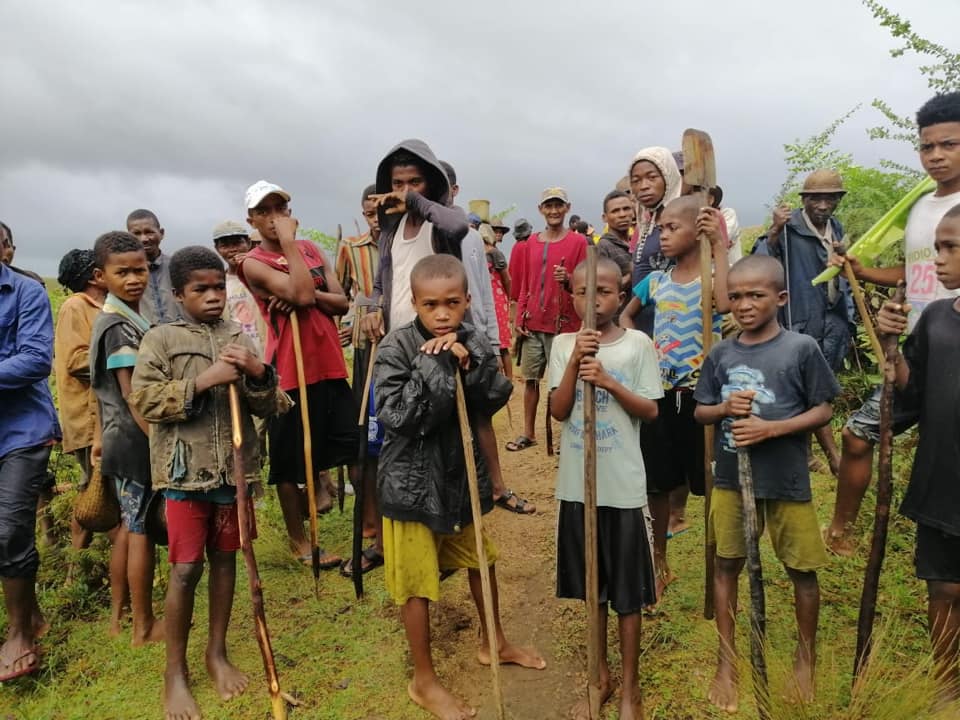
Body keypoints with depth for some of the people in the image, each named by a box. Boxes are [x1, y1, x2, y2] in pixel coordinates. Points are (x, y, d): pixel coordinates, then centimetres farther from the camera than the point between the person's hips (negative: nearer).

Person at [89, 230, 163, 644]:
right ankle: (144, 626, 11)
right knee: (142, 530, -1)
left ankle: (118, 615, 28)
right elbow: (132, 394, -22)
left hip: (122, 439, 10)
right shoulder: (120, 326, -17)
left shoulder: (126, 319, 12)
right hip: (137, 440, -10)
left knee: (129, 525, 17)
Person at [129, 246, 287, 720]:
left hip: (235, 466, 3)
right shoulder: (161, 338, -2)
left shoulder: (241, 338, 5)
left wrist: (259, 374, -16)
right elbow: (143, 401, -10)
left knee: (225, 559, 13)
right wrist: (201, 381, -20)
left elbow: (269, 408, 4)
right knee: (186, 569, 0)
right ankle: (175, 670, 18)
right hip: (185, 468, -3)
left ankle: (217, 653, 29)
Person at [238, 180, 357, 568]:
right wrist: (288, 240, -15)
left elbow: (341, 302, 3)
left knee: (359, 446, 4)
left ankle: (319, 476, 29)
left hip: (329, 365, 5)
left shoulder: (311, 250, 11)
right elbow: (301, 292, -23)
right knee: (289, 461, 7)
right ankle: (299, 541, 23)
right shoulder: (253, 263, -6)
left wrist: (307, 294, -14)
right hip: (288, 370, -5)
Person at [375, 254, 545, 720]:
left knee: (480, 559, 23)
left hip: (461, 470, 6)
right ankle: (424, 681, 26)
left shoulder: (473, 342, -4)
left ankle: (493, 641, 48)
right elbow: (395, 416, -24)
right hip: (412, 479, -5)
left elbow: (495, 401, -7)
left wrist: (471, 366, -24)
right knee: (417, 581, 5)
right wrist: (435, 366, -29)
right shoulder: (397, 348, -18)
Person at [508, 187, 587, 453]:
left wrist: (568, 280, -22)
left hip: (563, 323, -4)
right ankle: (529, 433, 20)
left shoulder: (578, 242, -1)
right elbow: (524, 284, 13)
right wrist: (520, 319, 7)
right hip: (532, 323, 4)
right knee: (530, 379, 9)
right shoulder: (531, 242, 11)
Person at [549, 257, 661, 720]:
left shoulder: (637, 344, -4)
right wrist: (575, 361, -18)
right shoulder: (563, 345, 1)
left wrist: (608, 381, -19)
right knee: (592, 590, 16)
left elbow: (651, 411, -6)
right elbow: (559, 412, -7)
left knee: (627, 594, 9)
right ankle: (602, 678, 34)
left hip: (623, 486, -2)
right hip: (577, 485, 2)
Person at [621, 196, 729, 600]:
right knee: (657, 483, 13)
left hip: (700, 393, -4)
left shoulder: (711, 278, -7)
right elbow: (626, 316, 21)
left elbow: (725, 304, -31)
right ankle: (660, 564, 31)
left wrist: (720, 246, -25)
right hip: (660, 392, 4)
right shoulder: (655, 280, 5)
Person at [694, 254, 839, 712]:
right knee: (726, 565, 11)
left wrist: (770, 428, -19)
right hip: (730, 478, 3)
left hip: (786, 481, -2)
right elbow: (700, 413, 7)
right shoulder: (720, 354, 1)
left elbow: (823, 411, -7)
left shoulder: (802, 348, -9)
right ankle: (726, 660, 27)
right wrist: (726, 408, -15)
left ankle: (806, 655, 36)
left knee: (802, 569, 12)